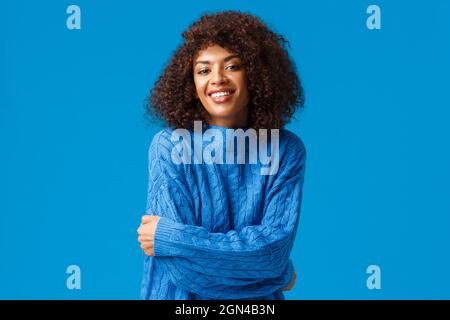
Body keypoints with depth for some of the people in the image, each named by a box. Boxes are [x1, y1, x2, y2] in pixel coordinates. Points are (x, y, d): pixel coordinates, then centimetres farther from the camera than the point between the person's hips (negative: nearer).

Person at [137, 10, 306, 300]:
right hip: (183, 296, -1)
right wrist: (279, 273, -15)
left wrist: (169, 237, -22)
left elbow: (276, 245, -20)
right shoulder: (169, 146, -16)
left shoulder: (287, 150, -10)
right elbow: (180, 266, -21)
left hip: (260, 299, 1)